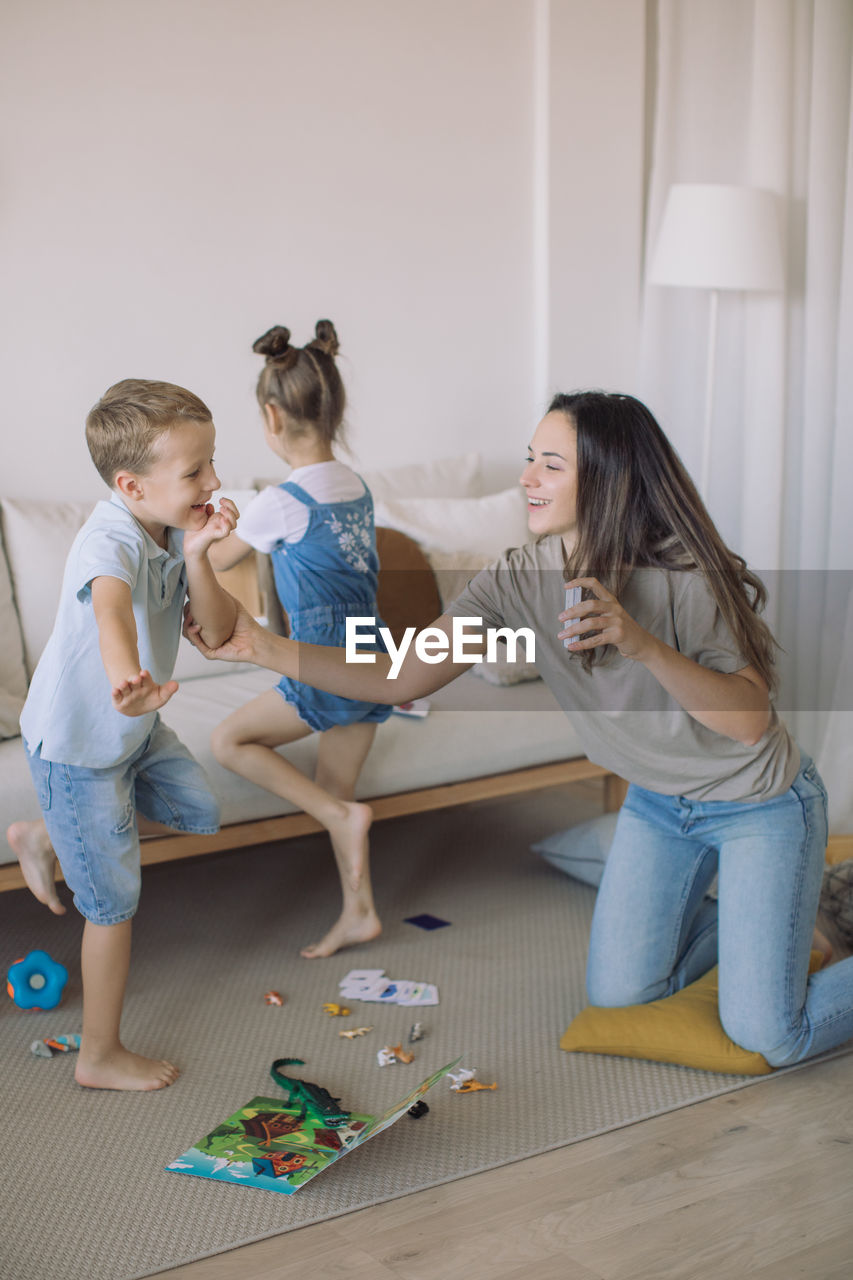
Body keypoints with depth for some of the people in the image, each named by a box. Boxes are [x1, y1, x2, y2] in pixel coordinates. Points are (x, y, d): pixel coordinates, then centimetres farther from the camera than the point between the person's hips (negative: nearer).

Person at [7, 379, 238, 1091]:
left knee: (198, 810, 24)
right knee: (116, 900, 3)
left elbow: (217, 632, -10)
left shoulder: (174, 532, -6)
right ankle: (101, 1057, 22)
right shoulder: (111, 542, -31)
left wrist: (196, 554, -25)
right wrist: (126, 681, -75)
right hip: (78, 746, -8)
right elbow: (110, 611, -54)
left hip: (136, 732, 8)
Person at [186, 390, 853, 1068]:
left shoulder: (694, 577, -27)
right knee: (617, 992, 10)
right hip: (658, 802, 5)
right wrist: (263, 646, -27)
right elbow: (400, 679, -18)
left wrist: (644, 645, -42)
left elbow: (751, 719, -28)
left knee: (767, 1036, -7)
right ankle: (751, 920, 33)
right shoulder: (520, 579, -14)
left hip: (759, 802, -5)